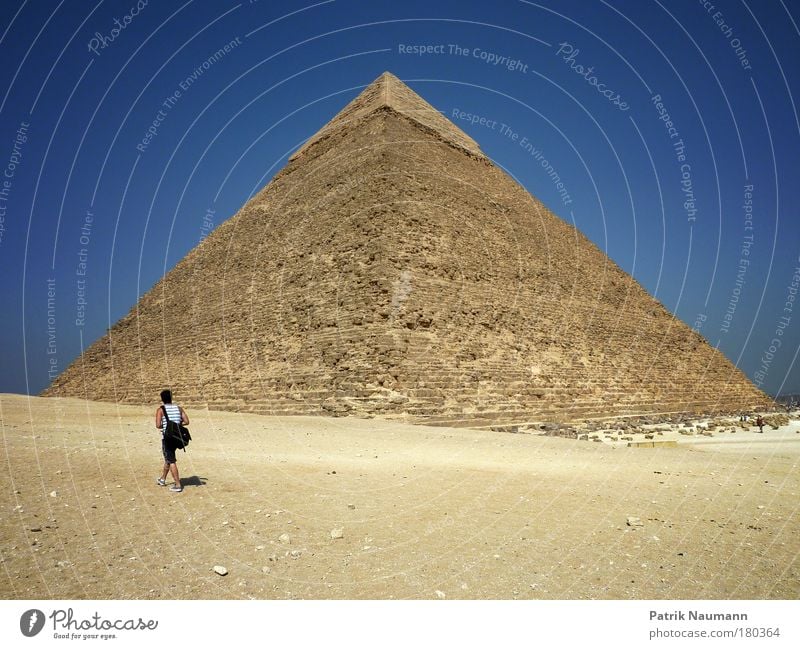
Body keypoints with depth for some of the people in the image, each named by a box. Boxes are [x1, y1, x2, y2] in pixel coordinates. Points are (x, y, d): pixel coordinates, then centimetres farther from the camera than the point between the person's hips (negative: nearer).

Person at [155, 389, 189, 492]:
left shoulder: (161, 409, -8)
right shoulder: (178, 408, 4)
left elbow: (158, 425, -16)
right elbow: (186, 422, 0)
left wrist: (164, 426, 5)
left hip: (167, 438, -5)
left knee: (171, 461, -1)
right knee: (168, 457, 24)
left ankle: (178, 485, -3)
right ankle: (163, 479, 40)